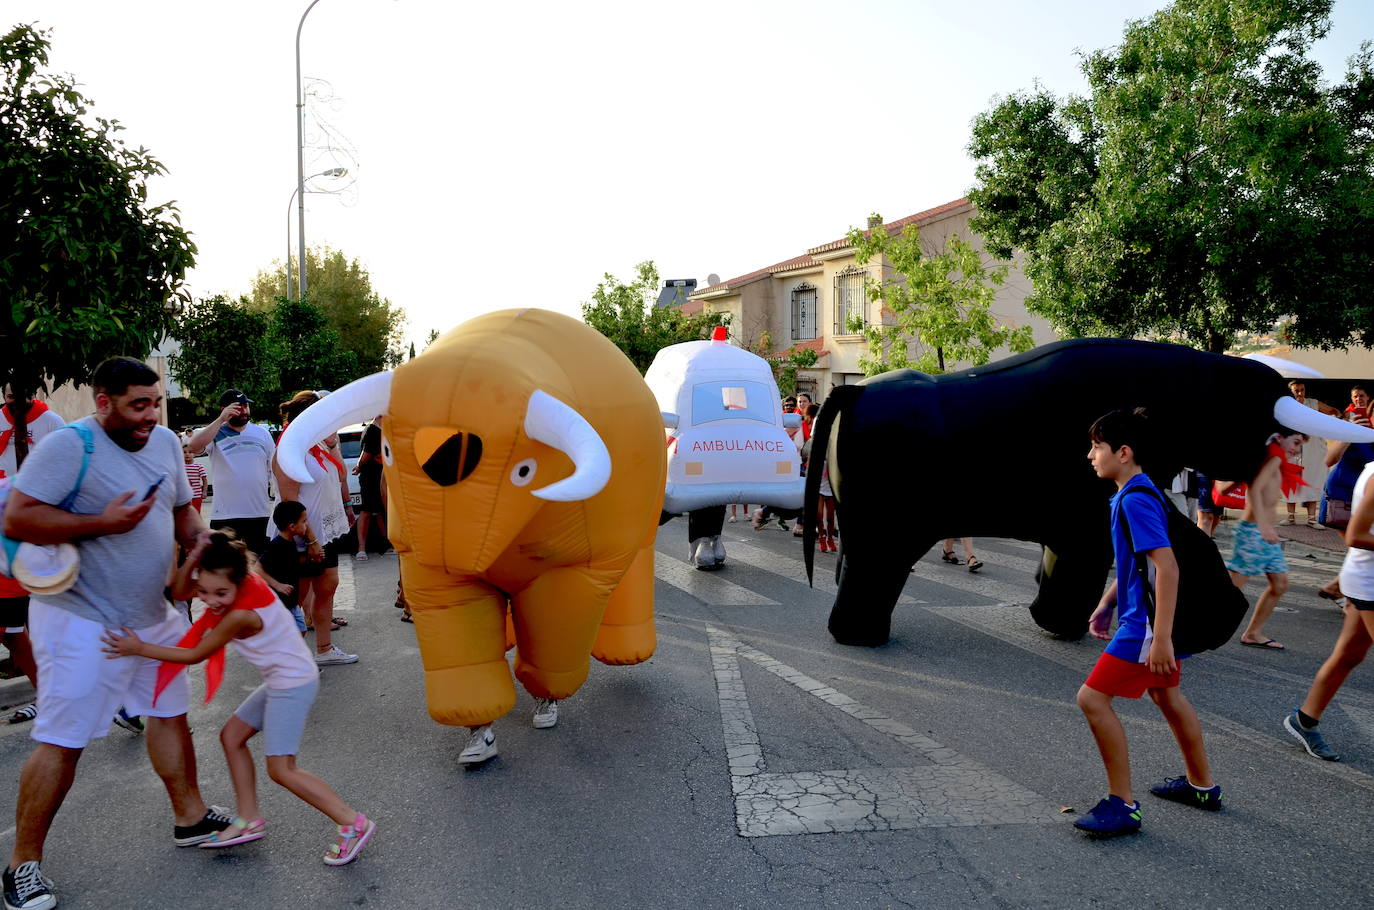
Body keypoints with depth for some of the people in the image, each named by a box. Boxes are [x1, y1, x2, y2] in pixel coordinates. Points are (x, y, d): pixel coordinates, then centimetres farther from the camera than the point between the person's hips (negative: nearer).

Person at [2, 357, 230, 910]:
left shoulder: (165, 442, 5)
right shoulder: (69, 445, -17)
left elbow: (182, 509, 16)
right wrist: (102, 522, -26)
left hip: (151, 616, 8)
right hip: (82, 620, -7)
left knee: (170, 713, 16)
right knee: (62, 741, -1)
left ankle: (190, 818, 32)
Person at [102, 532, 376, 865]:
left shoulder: (241, 615, -28)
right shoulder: (242, 581, -6)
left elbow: (196, 655, -15)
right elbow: (180, 592, 2)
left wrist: (140, 648, -14)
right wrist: (192, 559, -17)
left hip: (293, 684, -10)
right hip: (282, 680, 10)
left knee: (281, 769, -4)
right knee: (232, 736, 16)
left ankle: (353, 823, -2)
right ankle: (249, 820, 25)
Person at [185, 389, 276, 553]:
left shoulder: (262, 433, 9)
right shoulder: (215, 433, 0)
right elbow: (194, 446, -21)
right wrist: (221, 419, -20)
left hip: (259, 512, 2)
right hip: (224, 515, -2)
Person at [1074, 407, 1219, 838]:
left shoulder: (1136, 499, -22)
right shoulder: (1129, 494, 9)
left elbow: (1167, 566, -28)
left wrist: (1161, 637, -29)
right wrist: (1106, 604, 22)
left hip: (1146, 624, -11)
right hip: (1146, 617, 11)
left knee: (1093, 697, -9)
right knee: (1165, 694, 24)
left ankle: (1122, 805, 1)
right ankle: (1202, 785, 43)